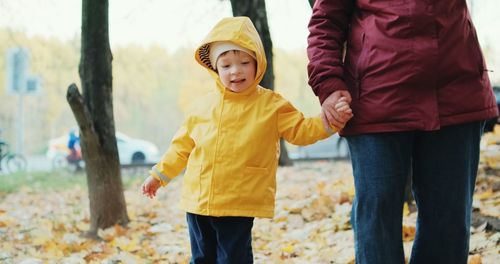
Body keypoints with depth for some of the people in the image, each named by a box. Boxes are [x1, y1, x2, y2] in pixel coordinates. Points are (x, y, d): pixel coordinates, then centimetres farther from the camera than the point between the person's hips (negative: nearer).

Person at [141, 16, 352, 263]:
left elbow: (301, 130, -1)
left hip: (240, 204, -4)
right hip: (198, 201, 4)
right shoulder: (202, 106, 7)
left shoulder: (271, 104, -2)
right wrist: (159, 174, 16)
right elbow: (183, 146, 16)